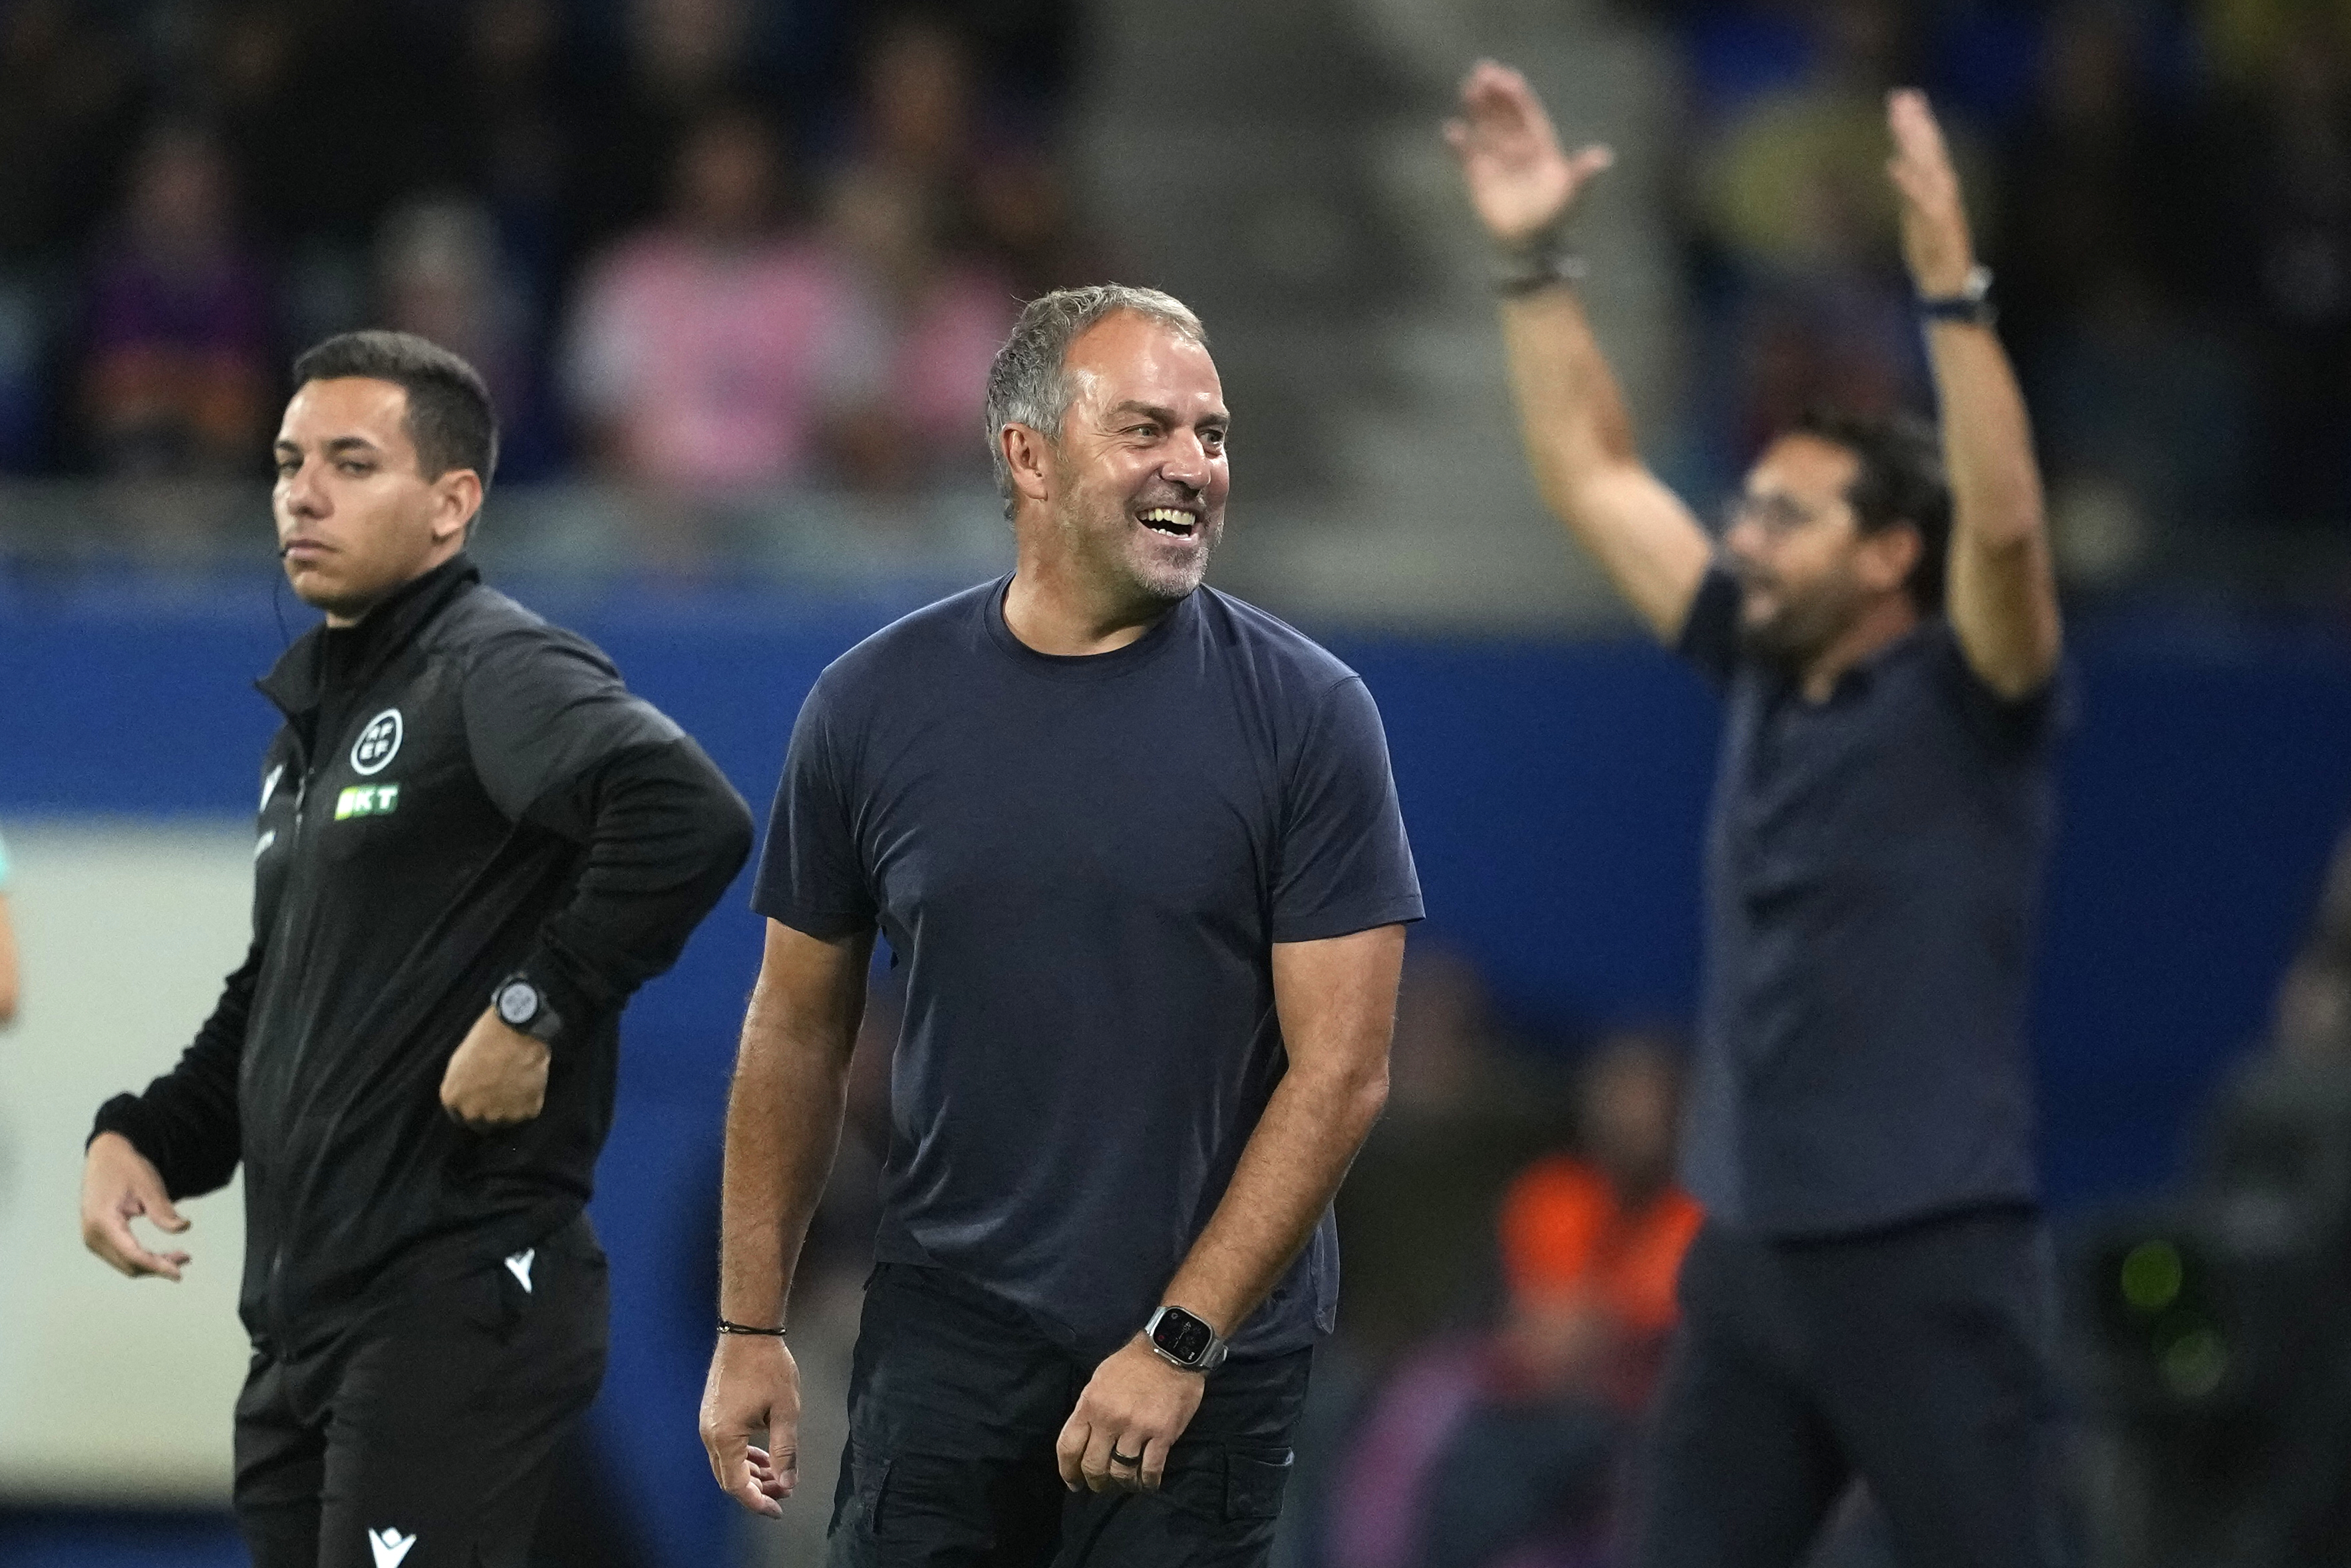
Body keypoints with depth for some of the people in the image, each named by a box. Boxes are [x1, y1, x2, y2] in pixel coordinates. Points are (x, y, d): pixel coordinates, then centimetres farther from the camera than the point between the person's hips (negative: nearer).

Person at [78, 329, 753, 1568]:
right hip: (304, 1325, 10)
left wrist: (538, 1008, -23)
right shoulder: (313, 721, 20)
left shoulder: (491, 669, -10)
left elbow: (691, 819, -28)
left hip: (456, 1308, -10)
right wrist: (140, 1135, 13)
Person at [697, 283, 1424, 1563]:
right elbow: (799, 1034, 9)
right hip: (942, 1347, 2)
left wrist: (1177, 1344, -15)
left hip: (1204, 1361, -2)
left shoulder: (1304, 714, -6)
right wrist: (750, 1328, 6)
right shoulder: (874, 705, 1)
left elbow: (1340, 1071, -9)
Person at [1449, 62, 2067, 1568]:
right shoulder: (1764, 675, 10)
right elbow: (1597, 477, 16)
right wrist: (1536, 257, 9)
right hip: (1751, 1256, 7)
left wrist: (1951, 285, -34)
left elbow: (2004, 523, -28)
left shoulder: (1970, 698, -8)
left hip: (1932, 1262, -7)